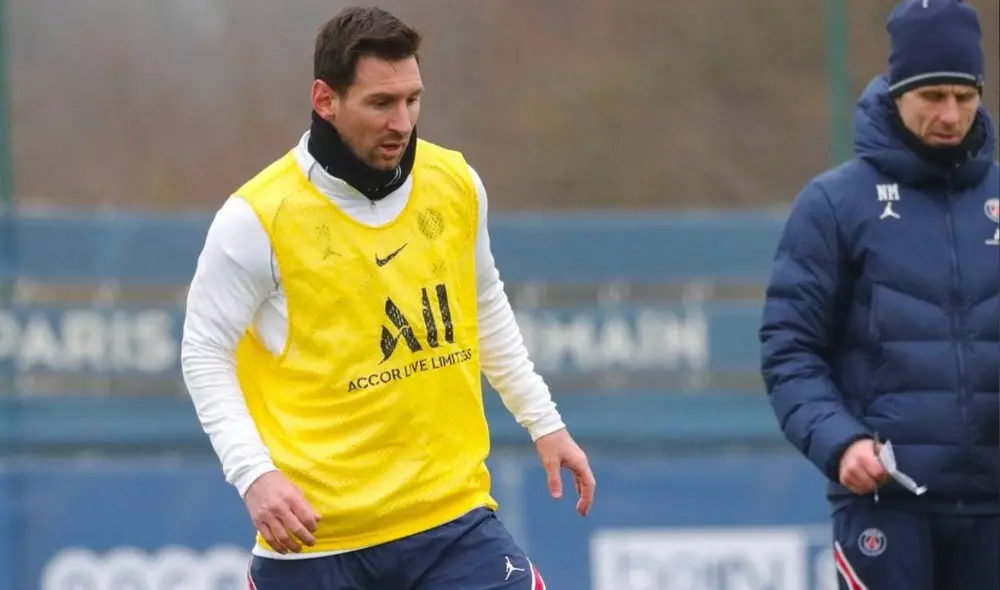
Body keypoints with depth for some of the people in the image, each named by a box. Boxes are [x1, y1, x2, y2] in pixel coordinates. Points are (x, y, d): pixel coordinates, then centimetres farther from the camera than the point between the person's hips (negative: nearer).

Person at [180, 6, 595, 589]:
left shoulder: (456, 184, 3)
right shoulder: (259, 216, -11)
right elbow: (206, 355, -4)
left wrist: (545, 423, 20)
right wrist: (254, 474, -16)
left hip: (452, 514, 3)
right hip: (315, 532, -3)